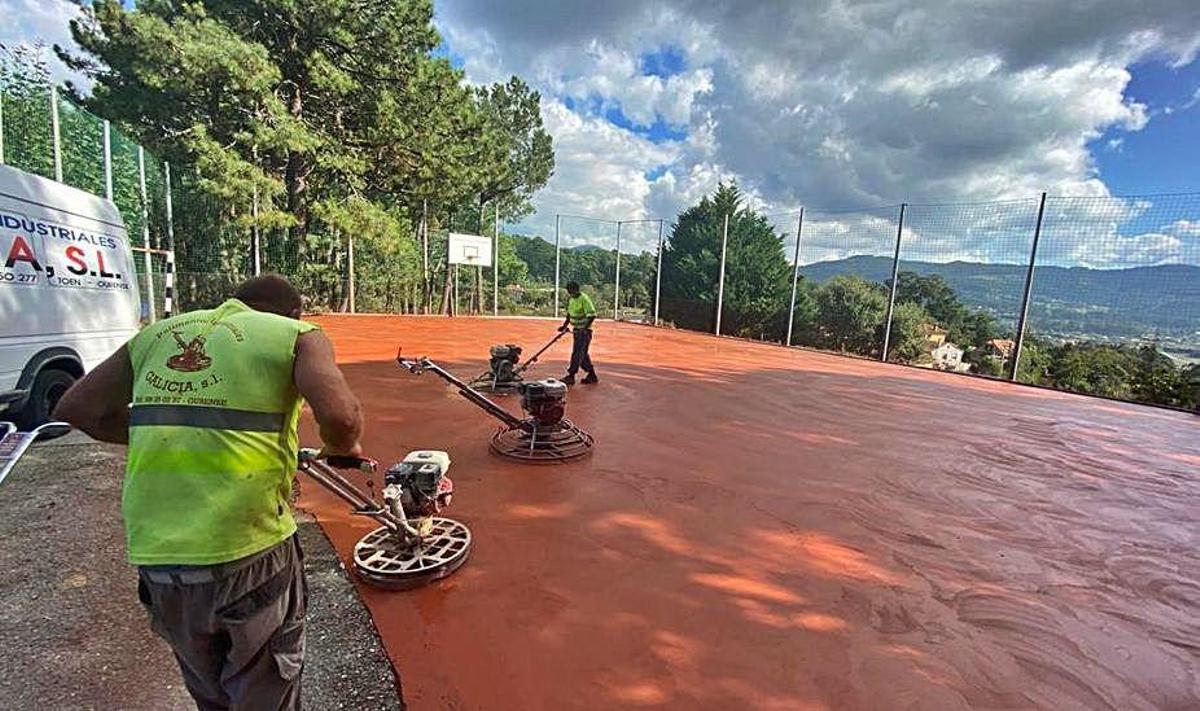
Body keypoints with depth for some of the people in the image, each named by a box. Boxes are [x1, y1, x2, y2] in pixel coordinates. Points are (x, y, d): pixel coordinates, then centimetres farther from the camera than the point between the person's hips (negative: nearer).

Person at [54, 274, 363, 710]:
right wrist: (341, 448, 1)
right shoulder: (296, 334, -2)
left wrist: (162, 437, 23)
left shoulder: (157, 333, 13)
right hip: (249, 556, -5)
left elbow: (75, 408, 15)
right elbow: (340, 416, -19)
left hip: (153, 555, 5)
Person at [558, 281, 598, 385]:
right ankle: (592, 376, 22)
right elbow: (569, 314, 20)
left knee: (577, 354, -8)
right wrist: (564, 326, 13)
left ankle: (570, 377, -4)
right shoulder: (570, 299, 9)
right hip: (577, 330, 9)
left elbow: (592, 315, -20)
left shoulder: (584, 299, -17)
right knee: (583, 354, 13)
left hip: (584, 331, -9)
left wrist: (585, 328, -25)